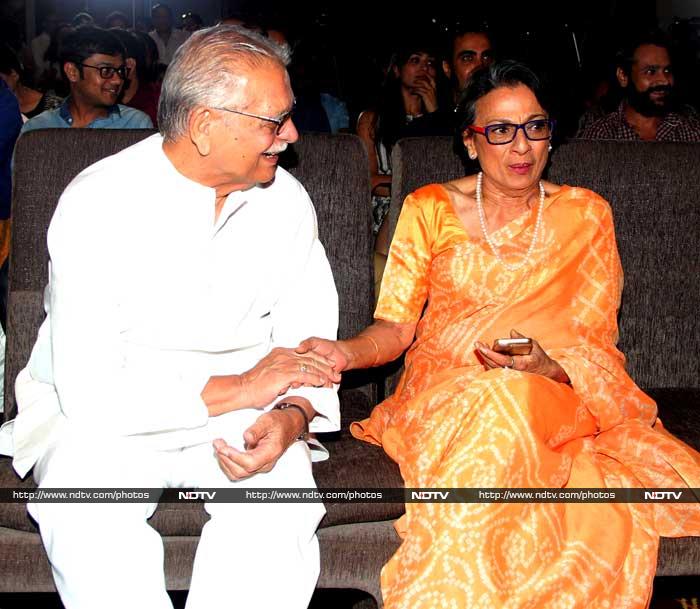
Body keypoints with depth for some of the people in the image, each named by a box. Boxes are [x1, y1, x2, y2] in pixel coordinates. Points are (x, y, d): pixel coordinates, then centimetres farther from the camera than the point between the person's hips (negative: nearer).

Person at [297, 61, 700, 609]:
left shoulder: (586, 214, 10)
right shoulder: (429, 209, 9)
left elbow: (596, 345, 6)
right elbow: (398, 325, 6)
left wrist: (545, 367, -17)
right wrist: (346, 352, -17)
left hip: (558, 396, 0)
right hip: (442, 392, 0)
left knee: (511, 402, -37)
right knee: (496, 406, -37)